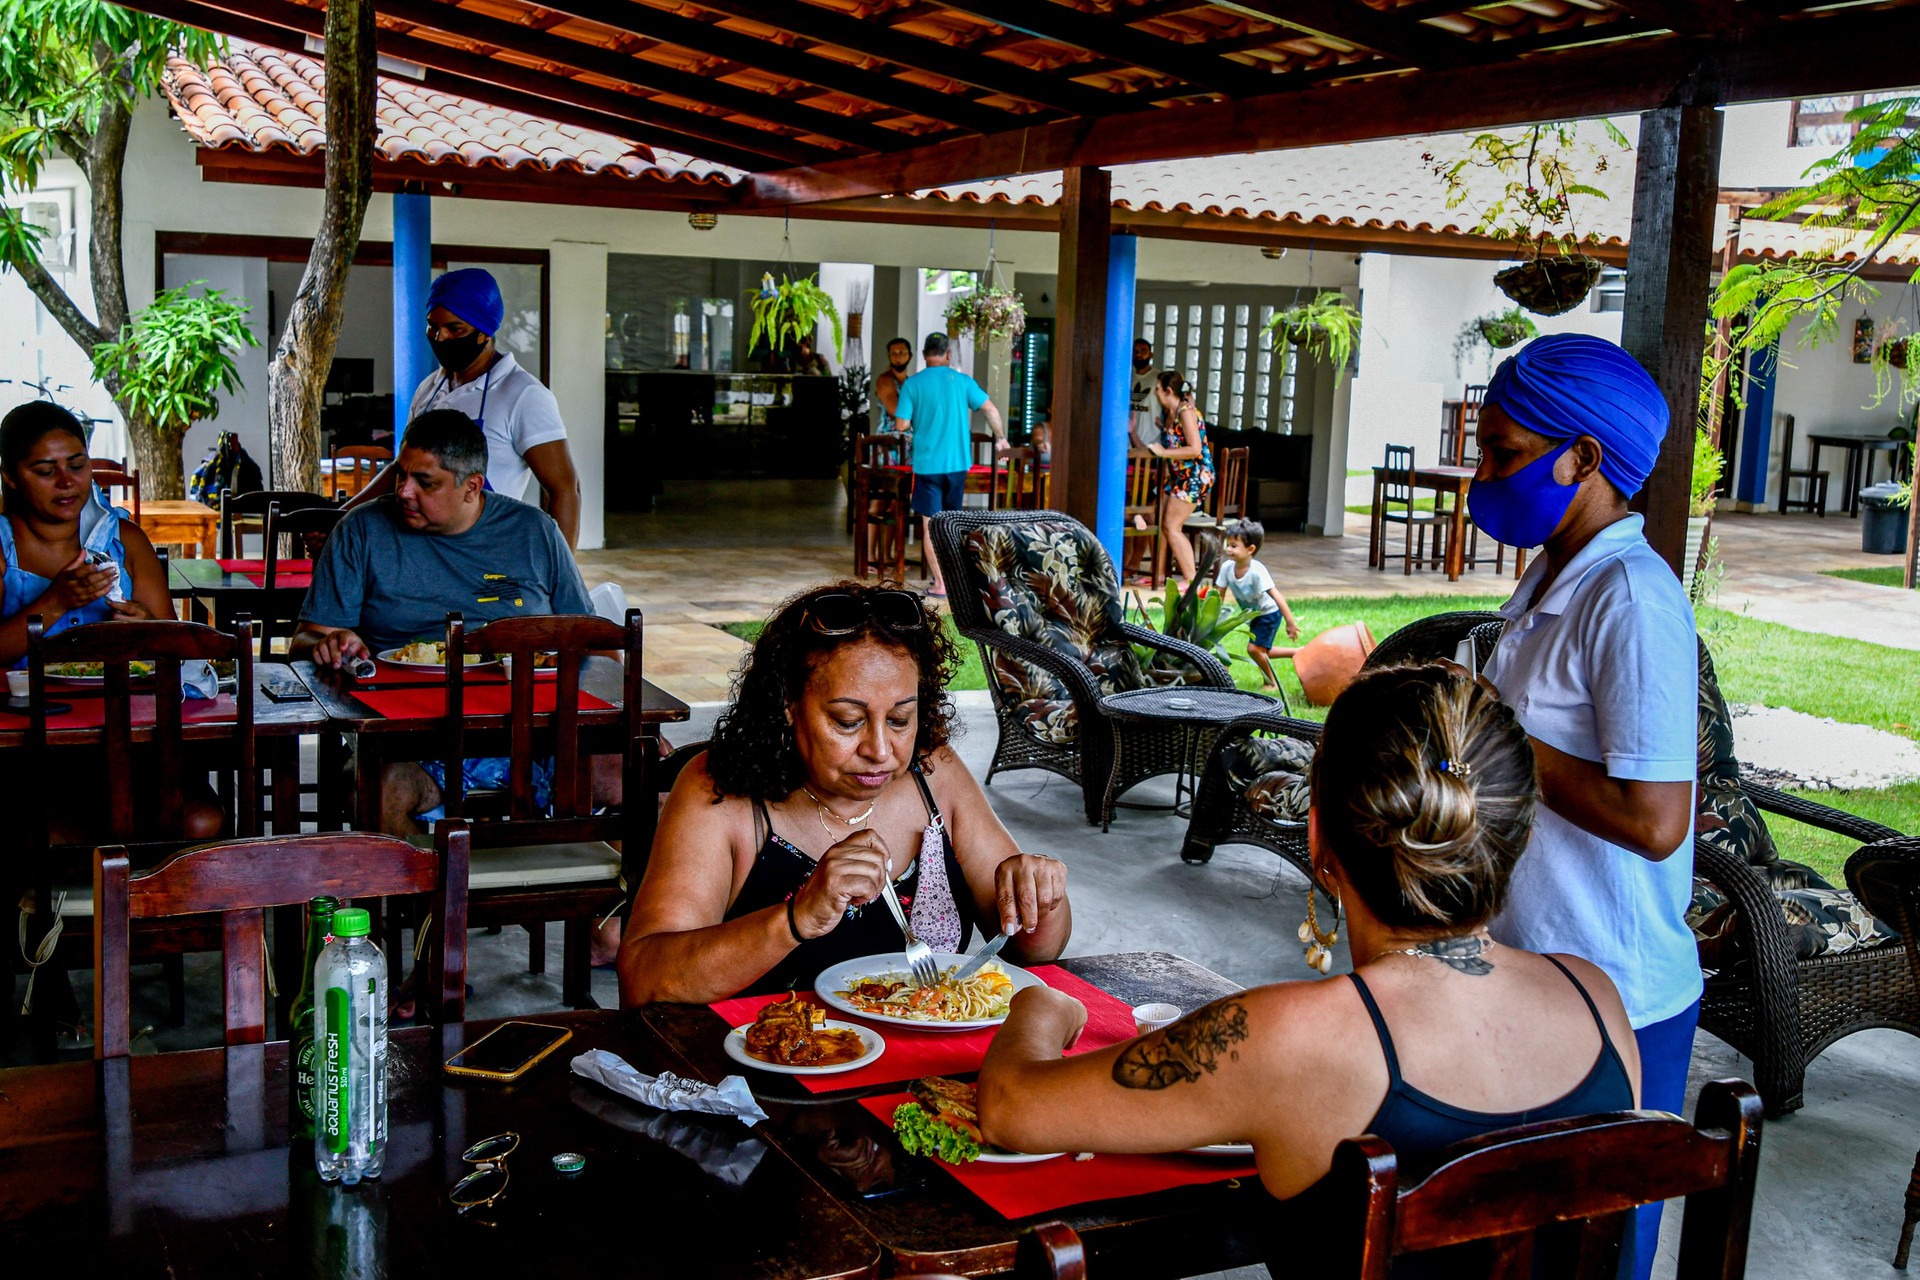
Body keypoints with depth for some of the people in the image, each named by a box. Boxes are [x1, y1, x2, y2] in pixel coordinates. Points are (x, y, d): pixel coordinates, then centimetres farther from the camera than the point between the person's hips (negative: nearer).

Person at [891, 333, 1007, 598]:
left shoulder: (912, 384, -5)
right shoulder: (962, 381, 0)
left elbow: (902, 424, -9)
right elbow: (991, 409, -2)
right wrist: (1000, 439, 12)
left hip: (927, 464, -3)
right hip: (958, 462, 3)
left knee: (930, 525, 3)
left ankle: (940, 584, 1)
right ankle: (949, 574, 25)